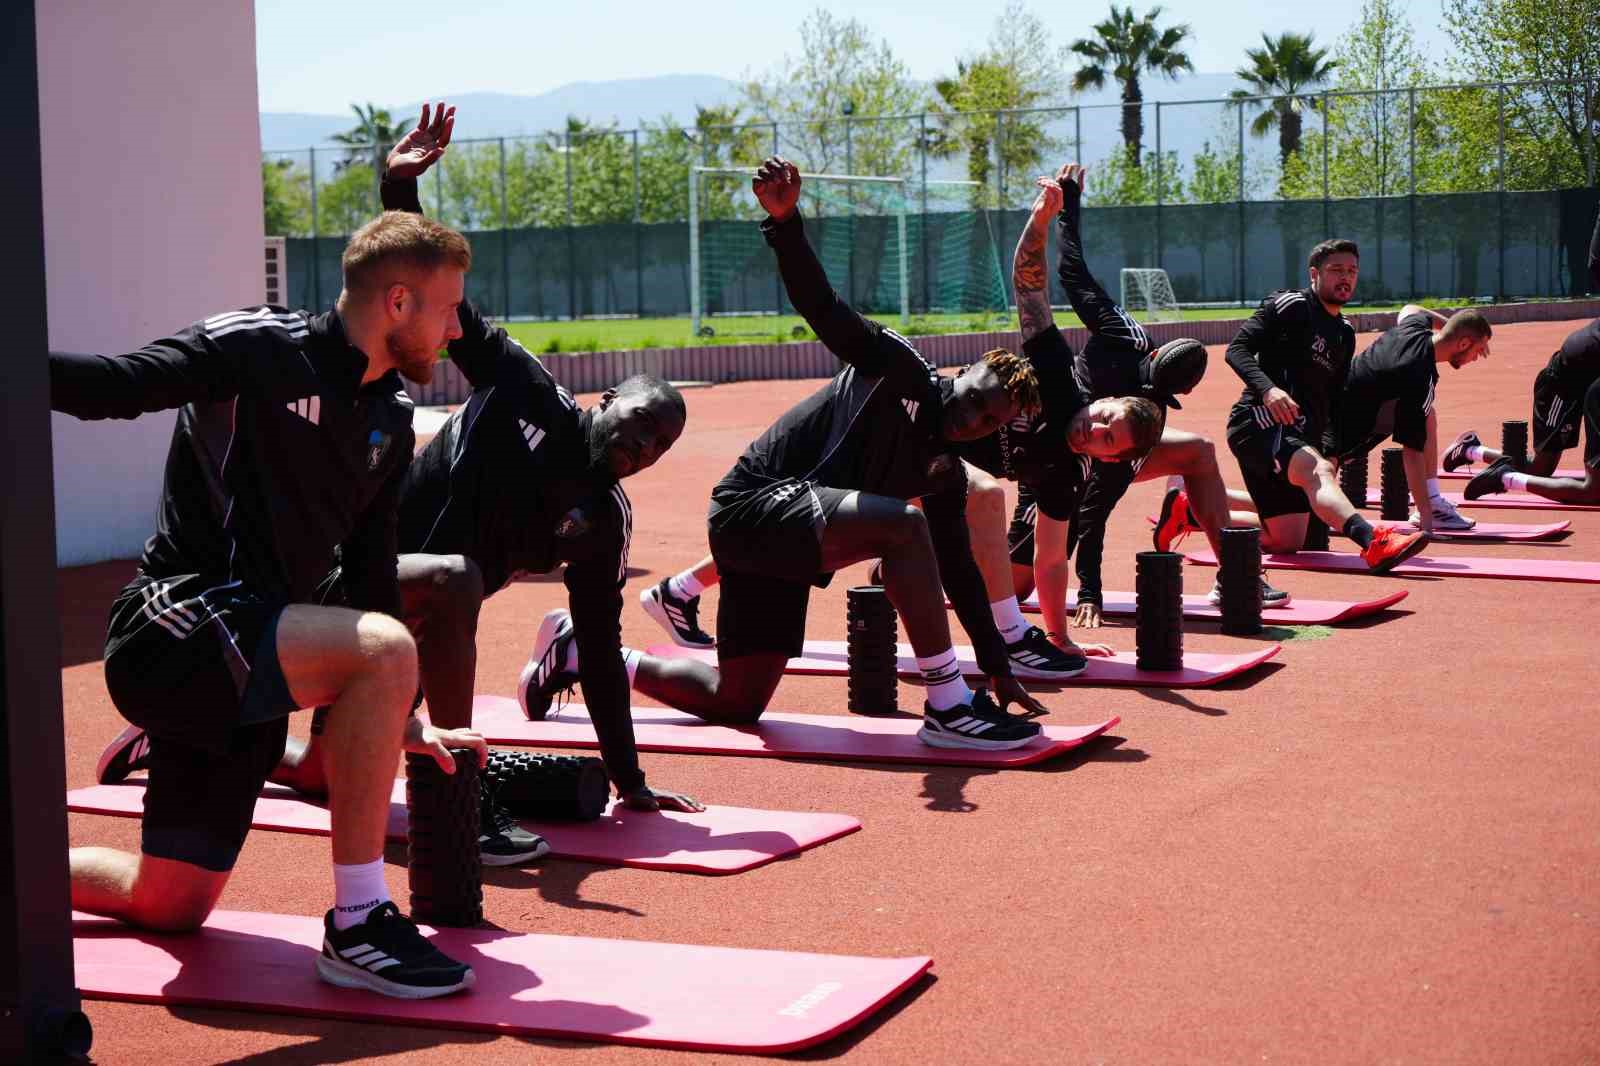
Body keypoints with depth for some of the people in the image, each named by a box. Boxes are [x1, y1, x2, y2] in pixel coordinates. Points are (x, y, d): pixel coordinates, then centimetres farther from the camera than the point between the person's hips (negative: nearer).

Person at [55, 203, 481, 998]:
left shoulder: (391, 419, 14)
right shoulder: (257, 349, -10)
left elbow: (370, 573, 18)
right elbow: (109, 386, -21)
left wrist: (401, 724, 16)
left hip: (240, 666, 9)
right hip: (173, 625, -9)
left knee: (170, 905, 12)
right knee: (384, 649, -30)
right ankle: (358, 925, -23)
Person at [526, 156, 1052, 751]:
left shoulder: (944, 475, 12)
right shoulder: (899, 370, -6)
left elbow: (959, 573, 15)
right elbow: (821, 306, -18)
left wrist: (998, 669, 13)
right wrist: (785, 220, -36)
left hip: (786, 540, 8)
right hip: (752, 503, -8)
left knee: (735, 703, 13)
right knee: (905, 524, -30)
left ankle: (579, 650, 31)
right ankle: (948, 706, -25)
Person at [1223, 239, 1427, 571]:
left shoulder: (1345, 334, 22)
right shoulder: (1289, 305, -1)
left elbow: (1333, 401, 27)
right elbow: (1237, 348, -11)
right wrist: (1267, 388, -28)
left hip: (1302, 438, 9)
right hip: (1259, 420, -9)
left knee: (1286, 541, 6)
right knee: (1317, 470, -36)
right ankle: (1372, 540, -63)